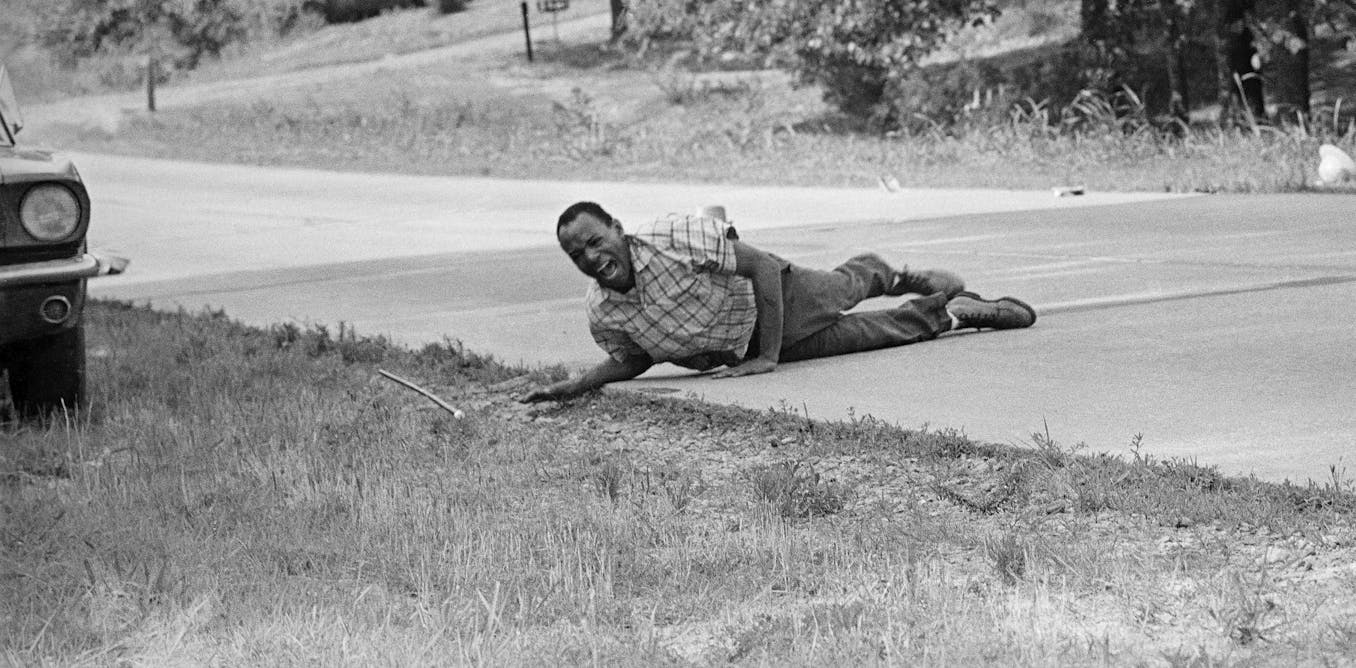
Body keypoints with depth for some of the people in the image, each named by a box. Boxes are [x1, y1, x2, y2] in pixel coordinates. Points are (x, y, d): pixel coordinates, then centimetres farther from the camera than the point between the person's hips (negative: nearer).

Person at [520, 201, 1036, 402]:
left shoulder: (673, 238, -36)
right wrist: (576, 385, -18)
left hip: (776, 297, -4)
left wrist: (768, 356, -34)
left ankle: (887, 275, 56)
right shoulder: (601, 313, -21)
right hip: (739, 353, 4)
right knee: (864, 334, 23)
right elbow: (632, 359, -1)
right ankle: (952, 309, 49)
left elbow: (765, 265, -31)